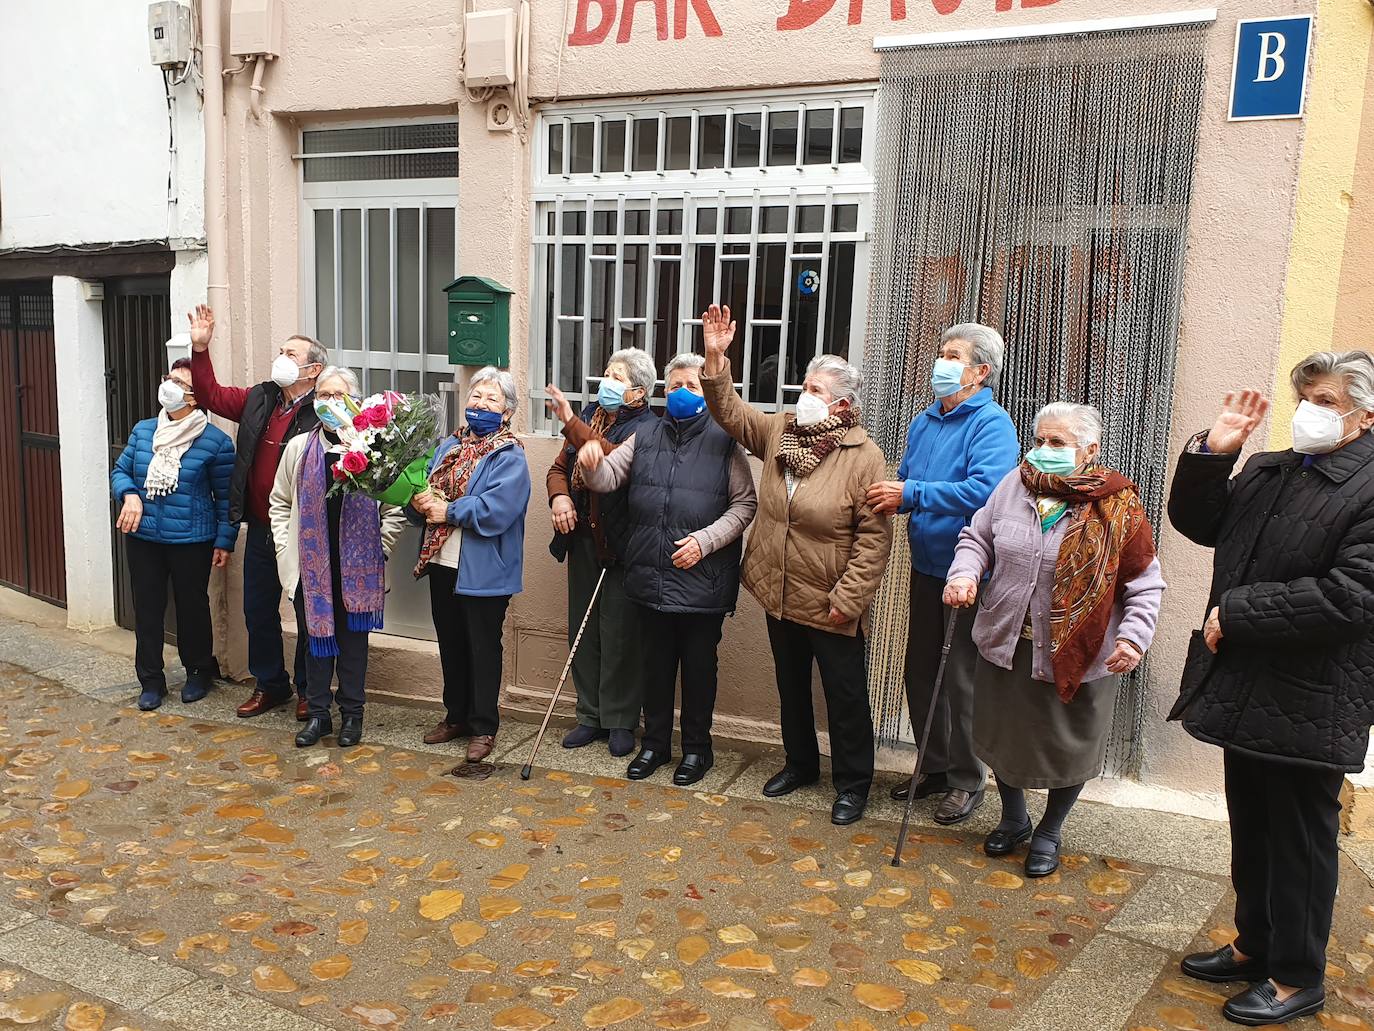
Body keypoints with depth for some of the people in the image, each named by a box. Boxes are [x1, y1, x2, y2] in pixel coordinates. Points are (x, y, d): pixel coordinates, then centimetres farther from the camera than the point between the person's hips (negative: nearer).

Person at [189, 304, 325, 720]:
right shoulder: (259, 400, 8)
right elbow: (212, 395, 19)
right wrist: (200, 348, 9)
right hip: (260, 529, 7)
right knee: (258, 610, 17)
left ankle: (308, 690, 25)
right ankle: (269, 684, 34)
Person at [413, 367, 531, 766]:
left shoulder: (509, 457, -11)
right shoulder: (449, 446, 12)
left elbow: (495, 510, -24)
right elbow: (423, 490, 11)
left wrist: (447, 511, -17)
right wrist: (420, 502, -11)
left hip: (482, 571, -7)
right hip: (442, 563, 7)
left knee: (483, 648, 5)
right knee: (451, 643, 17)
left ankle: (483, 727, 17)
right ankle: (456, 715, 32)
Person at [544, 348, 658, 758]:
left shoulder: (645, 428, -11)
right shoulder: (590, 416, 10)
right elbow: (560, 467, 14)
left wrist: (572, 424, -31)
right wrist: (558, 495, -7)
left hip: (621, 545, -7)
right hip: (584, 539, 7)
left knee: (620, 635, 1)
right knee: (583, 630, 13)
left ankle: (621, 721, 16)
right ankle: (590, 716, 26)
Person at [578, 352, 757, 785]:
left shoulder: (724, 441, -3)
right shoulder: (645, 436, 9)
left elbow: (745, 503, -5)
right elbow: (608, 477, 2)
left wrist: (706, 540, -16)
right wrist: (592, 462, -22)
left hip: (702, 580, -3)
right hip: (650, 578, 4)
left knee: (699, 665, 10)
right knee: (657, 663, 16)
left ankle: (697, 747, 26)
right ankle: (655, 743, 31)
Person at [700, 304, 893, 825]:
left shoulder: (864, 457, -17)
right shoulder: (779, 431, 1)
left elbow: (875, 536, -18)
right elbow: (730, 411, 5)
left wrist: (848, 597, -20)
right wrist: (715, 359, -10)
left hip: (830, 606, -6)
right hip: (780, 596, 6)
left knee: (845, 696, 8)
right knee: (791, 687, 21)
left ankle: (853, 783, 26)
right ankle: (800, 763, 40)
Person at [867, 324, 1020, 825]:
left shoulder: (992, 424, -15)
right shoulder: (924, 422, 10)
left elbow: (985, 490, -30)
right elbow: (905, 482, 16)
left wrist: (911, 495, -27)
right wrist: (888, 495, -7)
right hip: (926, 567, 7)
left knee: (961, 680, 4)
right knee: (920, 671, 15)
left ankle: (967, 780, 22)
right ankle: (936, 768, 32)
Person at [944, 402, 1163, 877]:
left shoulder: (1118, 507, -10)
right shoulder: (1014, 485, -2)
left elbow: (1144, 584, -6)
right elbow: (977, 537, 6)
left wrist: (1134, 637, -20)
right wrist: (964, 573, -14)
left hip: (1075, 656, -3)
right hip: (1006, 645, 3)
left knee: (1069, 749, 13)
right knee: (1003, 735, 18)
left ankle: (1049, 833, 38)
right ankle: (1013, 819, 45)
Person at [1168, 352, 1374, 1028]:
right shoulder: (1267, 472, 9)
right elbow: (1195, 522, 16)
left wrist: (1234, 612, -19)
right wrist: (1212, 453, 0)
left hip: (1312, 706, -7)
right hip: (1245, 692, 7)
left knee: (1300, 843, 9)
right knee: (1250, 833, 20)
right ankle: (1256, 947, 38)